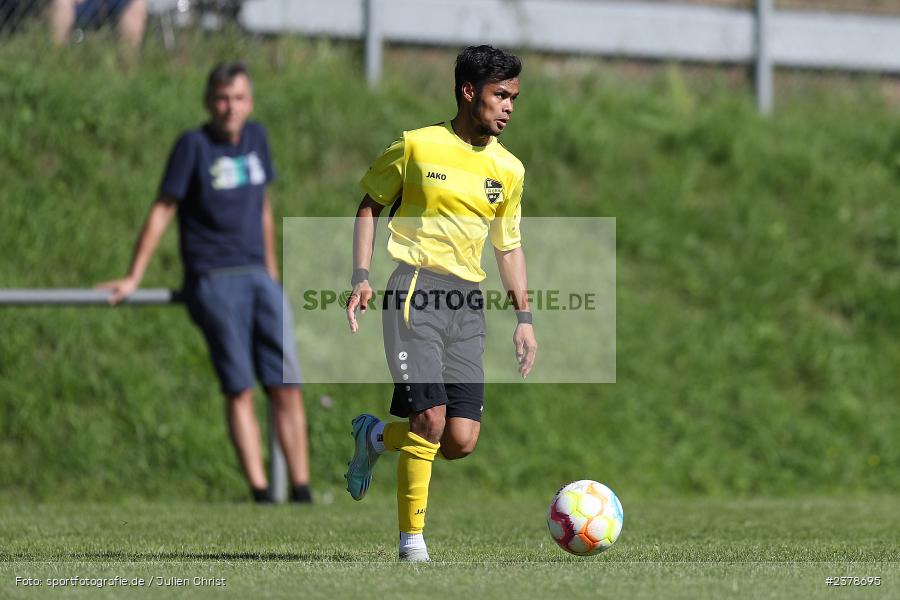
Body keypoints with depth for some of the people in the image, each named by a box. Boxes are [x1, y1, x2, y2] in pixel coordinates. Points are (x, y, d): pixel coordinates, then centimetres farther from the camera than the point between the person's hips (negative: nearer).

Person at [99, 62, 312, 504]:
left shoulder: (256, 138, 12)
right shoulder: (194, 145, -4)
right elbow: (162, 210, -1)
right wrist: (133, 278, -1)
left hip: (257, 277, 5)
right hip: (213, 281, -5)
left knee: (287, 386, -2)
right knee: (239, 389, -9)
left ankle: (302, 495, 0)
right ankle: (261, 496, -11)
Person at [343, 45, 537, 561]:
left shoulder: (509, 170, 12)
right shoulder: (417, 147, 0)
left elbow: (509, 245, 22)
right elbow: (371, 204, 10)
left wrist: (524, 317, 14)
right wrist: (362, 276, -1)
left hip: (468, 305, 5)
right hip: (416, 290, -5)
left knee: (461, 442, -5)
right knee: (431, 417, -18)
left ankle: (376, 436, 24)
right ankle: (412, 538, -4)